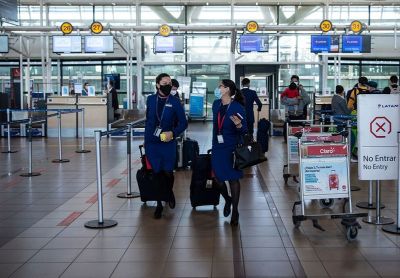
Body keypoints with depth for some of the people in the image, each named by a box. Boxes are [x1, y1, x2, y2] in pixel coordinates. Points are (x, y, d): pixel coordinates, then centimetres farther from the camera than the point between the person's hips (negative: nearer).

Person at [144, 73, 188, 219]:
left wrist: (173, 133, -15)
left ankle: (170, 193, 37)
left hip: (168, 143, -1)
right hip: (152, 143, 2)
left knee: (168, 173, 2)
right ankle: (159, 205, 18)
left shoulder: (175, 102, -3)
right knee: (157, 173, 3)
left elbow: (183, 123, 1)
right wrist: (146, 138, 16)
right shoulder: (150, 99, 4)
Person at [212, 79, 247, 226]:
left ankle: (235, 211, 16)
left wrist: (238, 125, -34)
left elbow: (244, 131, -12)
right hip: (217, 147, 5)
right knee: (218, 178, 6)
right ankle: (227, 199, 36)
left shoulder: (238, 108, -13)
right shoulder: (216, 104, 4)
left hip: (232, 148, -5)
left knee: (233, 179, 3)